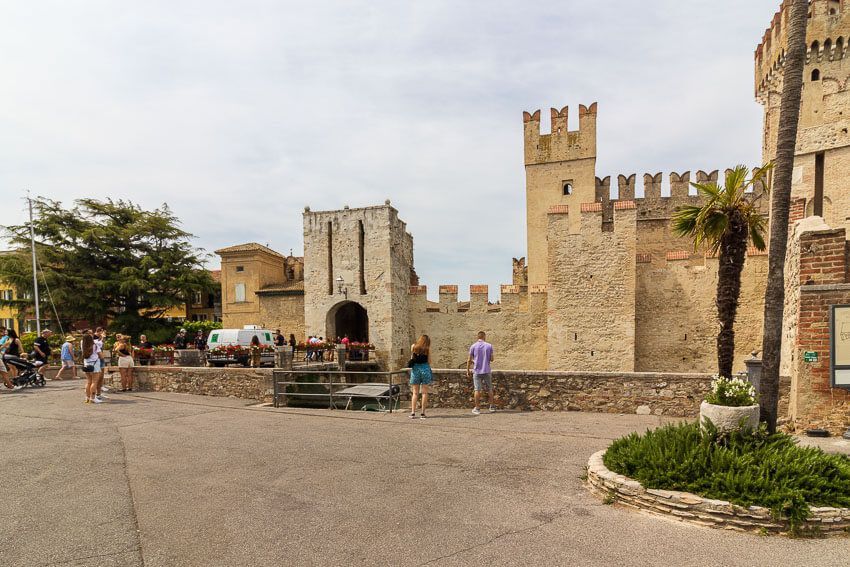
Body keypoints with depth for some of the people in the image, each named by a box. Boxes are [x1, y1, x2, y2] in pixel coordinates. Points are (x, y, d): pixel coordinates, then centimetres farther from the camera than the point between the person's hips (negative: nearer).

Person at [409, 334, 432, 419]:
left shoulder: (413, 346, 6)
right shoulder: (428, 348, 2)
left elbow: (411, 357, 13)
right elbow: (429, 360, 3)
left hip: (415, 369, 1)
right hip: (425, 368, -1)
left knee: (415, 393, 6)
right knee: (424, 392, 5)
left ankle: (413, 412, 0)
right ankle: (422, 413, 4)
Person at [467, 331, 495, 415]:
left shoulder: (473, 346, -2)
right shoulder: (489, 346, -1)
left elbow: (469, 360, -2)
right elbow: (491, 359, 0)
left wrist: (467, 371, 6)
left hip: (477, 371, -1)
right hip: (487, 371, 1)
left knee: (477, 390, 1)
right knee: (489, 389, 13)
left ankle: (477, 408, 4)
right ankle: (492, 407, 19)